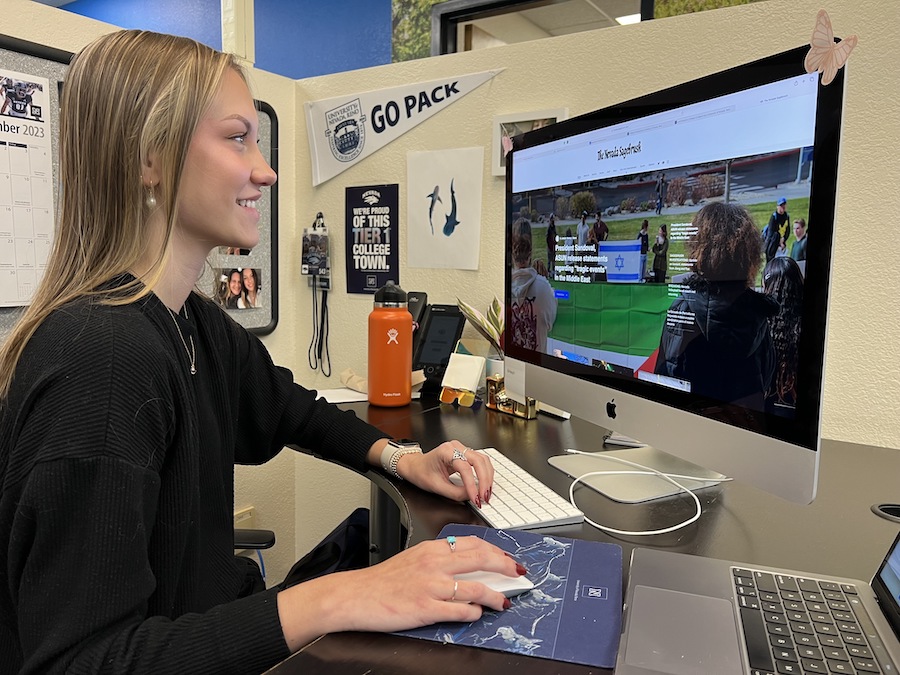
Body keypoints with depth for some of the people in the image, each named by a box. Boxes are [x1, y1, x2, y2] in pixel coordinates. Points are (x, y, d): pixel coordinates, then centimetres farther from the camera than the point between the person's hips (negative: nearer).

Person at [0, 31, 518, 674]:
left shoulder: (196, 322, -1)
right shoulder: (99, 356, -28)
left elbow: (290, 409, 14)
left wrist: (401, 457, -1)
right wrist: (336, 600, -33)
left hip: (213, 621, 7)